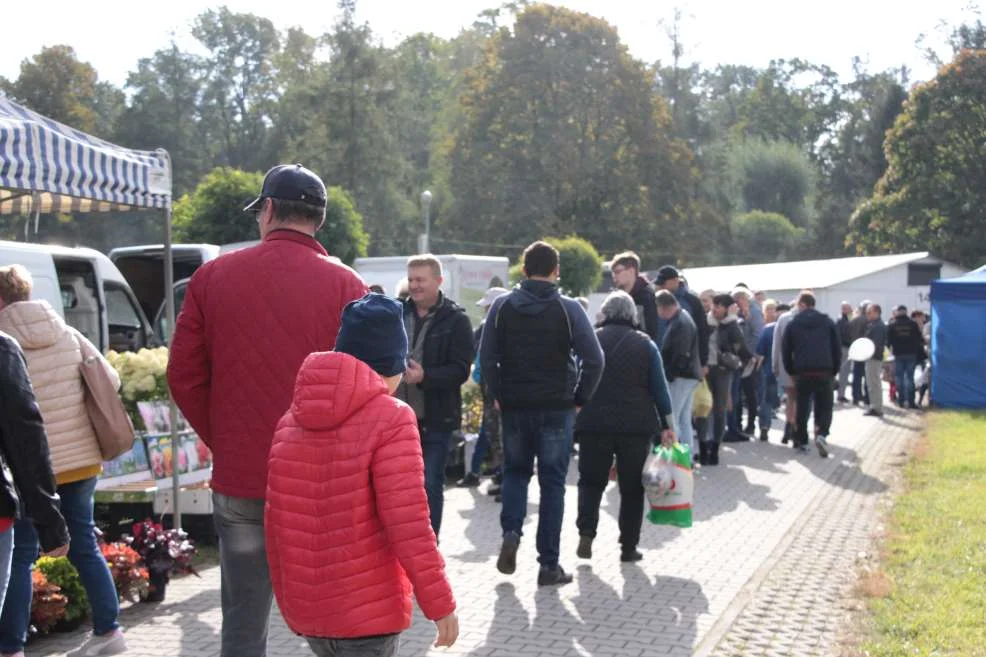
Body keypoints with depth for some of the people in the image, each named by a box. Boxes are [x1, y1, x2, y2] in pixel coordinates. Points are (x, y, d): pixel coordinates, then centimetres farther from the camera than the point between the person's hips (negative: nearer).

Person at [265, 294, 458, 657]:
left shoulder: (291, 420, 6)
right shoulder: (391, 419, -13)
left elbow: (275, 525, 9)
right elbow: (408, 525, -18)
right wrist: (440, 603, -10)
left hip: (305, 609, 6)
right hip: (368, 610, -6)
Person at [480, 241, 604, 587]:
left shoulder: (502, 306, 1)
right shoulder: (568, 308, -6)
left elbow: (486, 357, -2)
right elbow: (594, 359, -11)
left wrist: (499, 396, 7)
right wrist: (580, 399, 0)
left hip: (514, 406, 2)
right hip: (557, 408, -2)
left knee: (515, 471, 21)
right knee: (553, 482, 6)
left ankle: (511, 531, -3)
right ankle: (549, 564, 7)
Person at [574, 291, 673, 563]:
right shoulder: (645, 344, 2)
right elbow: (660, 388, 1)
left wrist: (574, 415, 12)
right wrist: (666, 426, 4)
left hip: (595, 423, 0)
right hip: (637, 426, 0)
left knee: (591, 482, 13)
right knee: (632, 488, 8)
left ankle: (586, 534, -4)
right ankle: (628, 547, 9)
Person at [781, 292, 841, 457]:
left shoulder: (793, 324, 7)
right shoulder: (828, 322, 9)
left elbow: (786, 351, 6)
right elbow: (837, 349, 8)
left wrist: (791, 372, 16)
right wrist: (834, 371, 16)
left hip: (802, 373, 0)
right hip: (824, 373, 0)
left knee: (802, 408, 12)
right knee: (824, 407, 7)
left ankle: (801, 440, 15)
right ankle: (821, 434, -17)